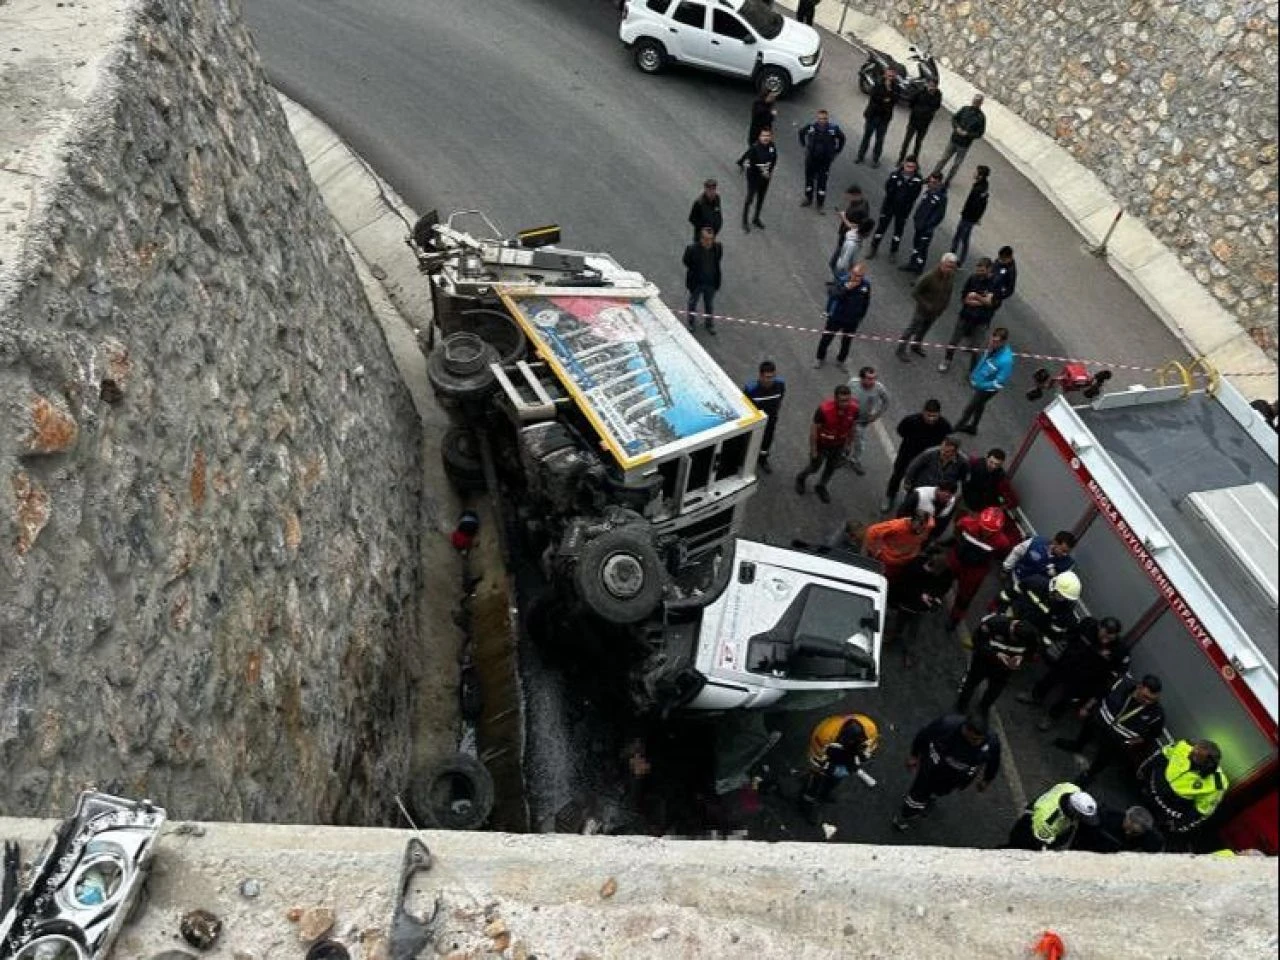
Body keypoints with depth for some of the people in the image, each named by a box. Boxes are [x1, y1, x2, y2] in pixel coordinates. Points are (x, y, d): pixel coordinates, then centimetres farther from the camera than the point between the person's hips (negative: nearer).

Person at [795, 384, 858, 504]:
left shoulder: (854, 409, -24)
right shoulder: (824, 409, -36)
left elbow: (853, 427, -4)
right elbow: (814, 429, -22)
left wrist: (847, 444, 8)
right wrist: (813, 450, -15)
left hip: (839, 445, 3)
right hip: (821, 444, -3)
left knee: (831, 468, 22)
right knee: (814, 467, 17)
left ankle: (821, 487, 49)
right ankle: (801, 478, 50)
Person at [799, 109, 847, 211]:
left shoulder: (833, 128, -15)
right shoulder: (811, 127, -14)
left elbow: (842, 138, 4)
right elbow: (801, 132, 9)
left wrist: (836, 151, 6)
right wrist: (804, 144, 8)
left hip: (825, 160, -2)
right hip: (811, 159, 2)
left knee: (822, 181, 3)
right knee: (809, 179, 16)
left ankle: (820, 204, 15)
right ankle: (808, 199, 35)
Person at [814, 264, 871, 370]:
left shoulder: (866, 284, -12)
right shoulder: (843, 280, -19)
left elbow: (866, 303, 2)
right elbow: (834, 296, -26)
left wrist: (861, 316, 9)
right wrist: (846, 288, -38)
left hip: (852, 320, 2)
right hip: (836, 317, -2)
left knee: (846, 342, 16)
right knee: (826, 338, 12)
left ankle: (840, 361, 37)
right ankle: (820, 358, 34)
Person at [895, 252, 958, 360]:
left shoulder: (951, 276, -10)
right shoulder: (929, 277, -28)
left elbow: (948, 293, 7)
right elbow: (915, 292, -19)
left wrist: (944, 307, 2)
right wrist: (925, 305, -20)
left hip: (936, 311, 6)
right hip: (923, 310, -6)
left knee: (924, 330, 24)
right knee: (912, 329, 7)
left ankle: (916, 346, 46)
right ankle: (900, 350, 21)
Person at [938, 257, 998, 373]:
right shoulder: (973, 278, -9)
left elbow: (991, 303, -19)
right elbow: (964, 299, -8)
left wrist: (977, 297, -34)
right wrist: (983, 301, -17)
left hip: (981, 321, -2)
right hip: (965, 316, 2)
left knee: (975, 348, 0)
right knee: (953, 341, 15)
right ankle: (946, 362, 38)